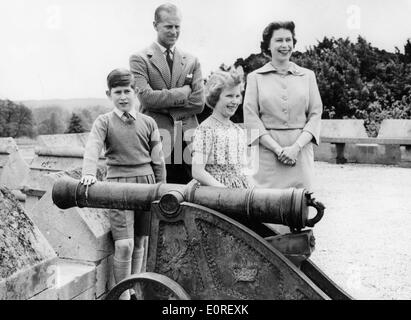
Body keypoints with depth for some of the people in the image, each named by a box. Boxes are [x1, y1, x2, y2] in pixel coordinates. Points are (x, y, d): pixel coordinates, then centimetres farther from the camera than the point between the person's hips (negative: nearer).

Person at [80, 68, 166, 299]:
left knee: (141, 242, 9)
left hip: (146, 183, 2)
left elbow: (158, 160, 9)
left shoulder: (148, 123, 7)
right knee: (124, 244, -9)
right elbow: (93, 148, -15)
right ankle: (123, 294, 7)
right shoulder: (104, 122, 2)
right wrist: (89, 173, -33)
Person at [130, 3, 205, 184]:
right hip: (156, 138, -3)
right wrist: (183, 92, -5)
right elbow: (146, 97, -10)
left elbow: (199, 102, 4)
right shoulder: (140, 59, 5)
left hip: (188, 140, 3)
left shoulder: (192, 61, 15)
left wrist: (163, 103, -3)